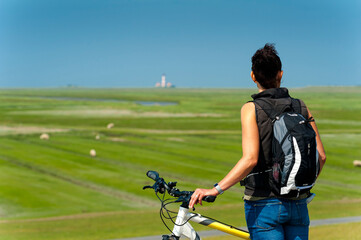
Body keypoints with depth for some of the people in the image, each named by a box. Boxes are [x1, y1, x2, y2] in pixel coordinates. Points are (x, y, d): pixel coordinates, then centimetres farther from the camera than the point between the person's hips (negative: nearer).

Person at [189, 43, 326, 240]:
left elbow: (250, 159, -20)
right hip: (298, 205, 4)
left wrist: (215, 190, -19)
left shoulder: (251, 109, -8)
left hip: (264, 205, -4)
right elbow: (320, 156, 4)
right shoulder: (301, 107, 5)